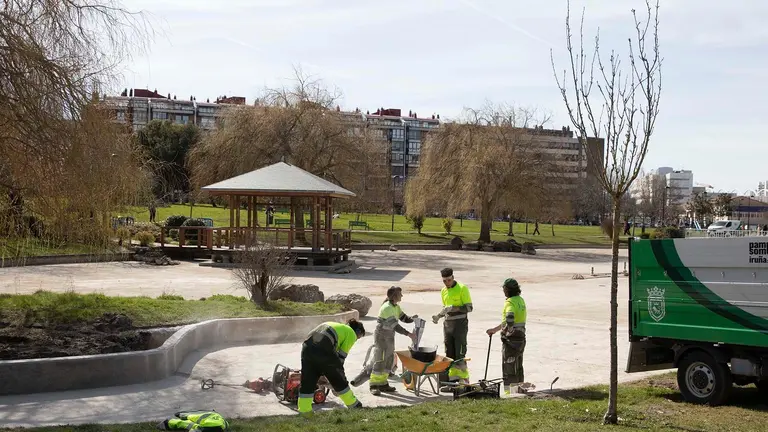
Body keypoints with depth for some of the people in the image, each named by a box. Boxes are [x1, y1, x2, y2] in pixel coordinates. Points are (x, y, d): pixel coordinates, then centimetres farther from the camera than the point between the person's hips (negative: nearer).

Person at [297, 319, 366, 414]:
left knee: (307, 382, 14)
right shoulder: (351, 334, 17)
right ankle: (354, 405, 26)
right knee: (339, 381, 12)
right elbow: (341, 356, 7)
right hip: (323, 350, -6)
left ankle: (304, 411, 17)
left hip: (307, 346, 6)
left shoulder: (335, 326, 37)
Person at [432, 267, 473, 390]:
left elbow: (469, 307, -11)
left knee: (460, 354, -8)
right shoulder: (443, 291, 12)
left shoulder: (462, 288, -8)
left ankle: (464, 381, -2)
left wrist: (453, 308, -22)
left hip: (460, 323, -7)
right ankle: (452, 380, 13)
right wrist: (438, 316, 6)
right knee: (449, 354, 7)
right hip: (447, 324, 7)